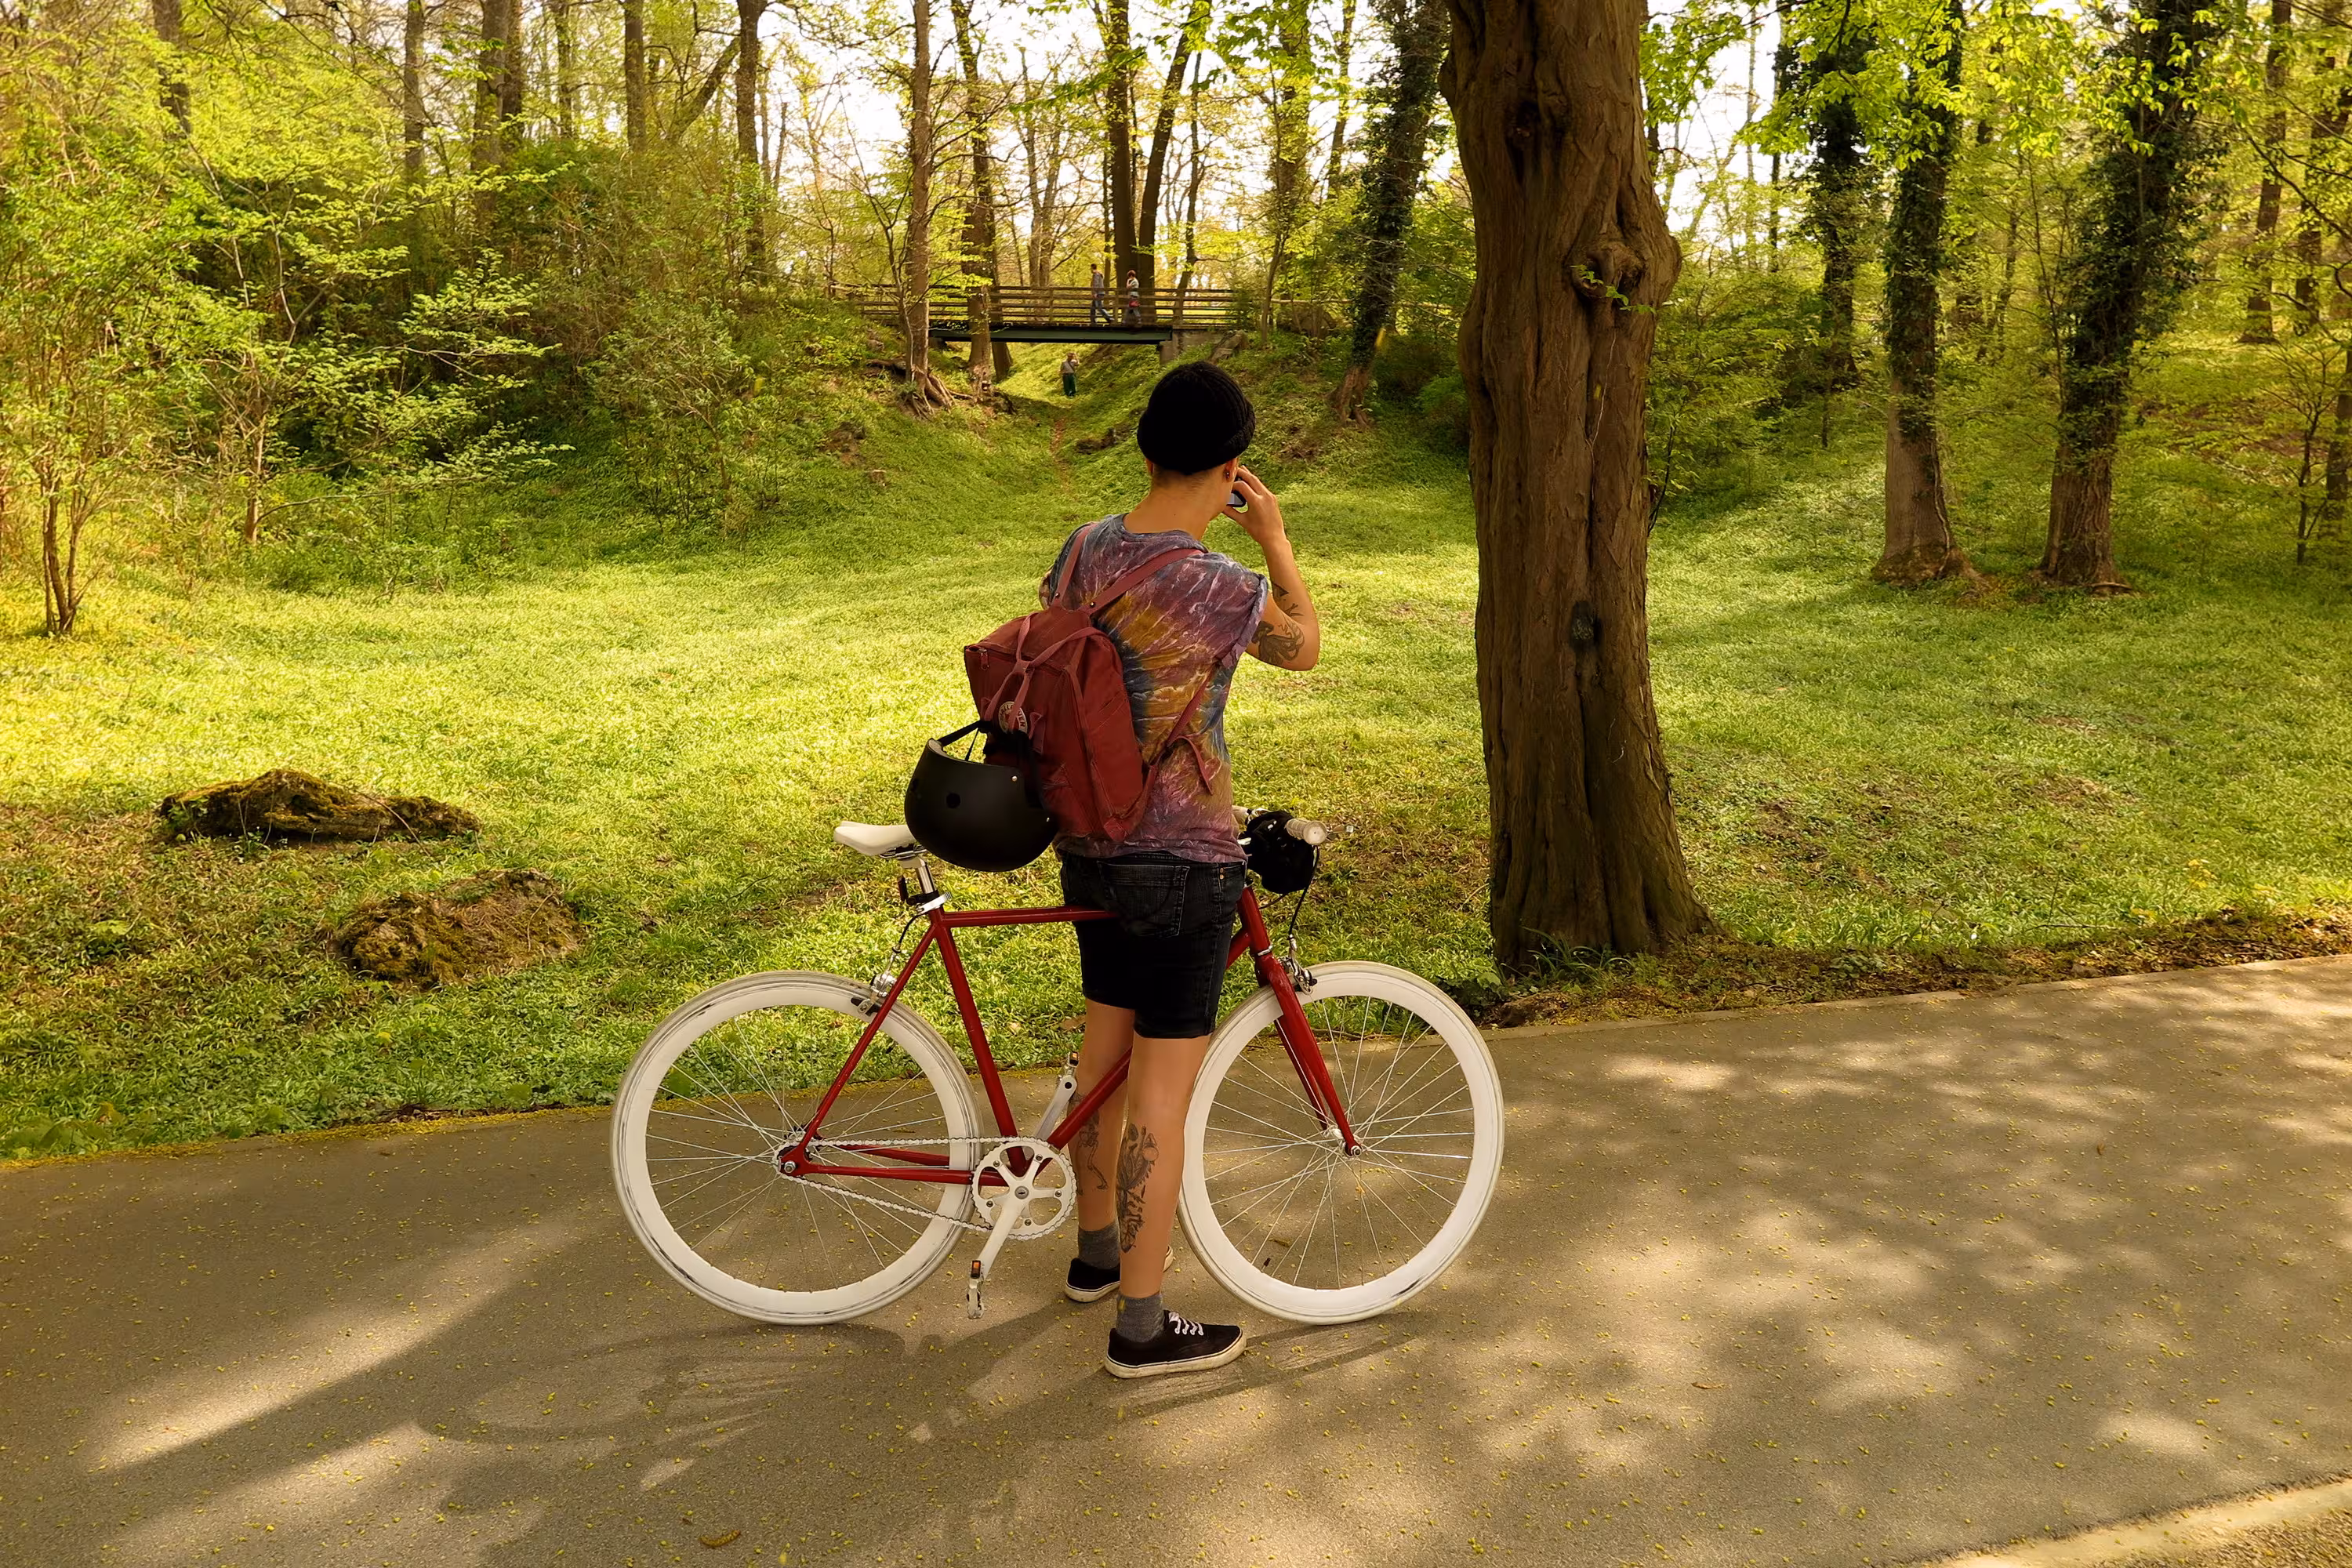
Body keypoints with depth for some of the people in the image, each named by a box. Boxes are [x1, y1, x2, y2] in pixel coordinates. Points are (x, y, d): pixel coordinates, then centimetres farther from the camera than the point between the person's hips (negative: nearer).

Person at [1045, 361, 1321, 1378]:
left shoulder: (1086, 548, 0)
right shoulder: (1222, 588, -21)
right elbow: (1305, 647, -1)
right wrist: (1275, 538, 6)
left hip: (1089, 845, 8)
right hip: (1181, 865, -7)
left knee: (1105, 1047, 22)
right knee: (1163, 1089, 2)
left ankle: (1097, 1248, 40)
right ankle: (1142, 1326, 12)